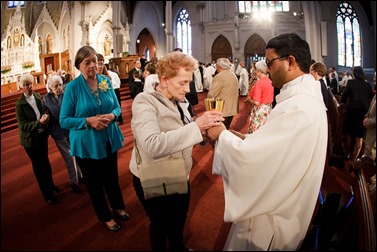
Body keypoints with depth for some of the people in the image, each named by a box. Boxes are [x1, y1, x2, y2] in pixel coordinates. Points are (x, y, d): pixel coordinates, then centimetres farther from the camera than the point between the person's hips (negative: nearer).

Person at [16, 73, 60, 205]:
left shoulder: (38, 96, -5)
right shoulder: (20, 104, -18)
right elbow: (23, 126, -21)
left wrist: (46, 117, -15)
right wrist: (39, 123, -33)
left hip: (42, 135, 5)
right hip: (31, 138, -5)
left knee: (45, 160, 21)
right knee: (37, 164, 10)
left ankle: (50, 184, 43)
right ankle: (47, 193, 25)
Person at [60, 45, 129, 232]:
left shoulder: (106, 81, -4)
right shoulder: (72, 87, -15)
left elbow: (117, 106, 4)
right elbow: (63, 120, -13)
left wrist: (112, 115, -19)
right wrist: (88, 121, -27)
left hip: (109, 139, 4)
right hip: (86, 144, -3)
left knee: (112, 176, 23)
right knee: (94, 182, 16)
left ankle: (118, 206, 48)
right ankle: (105, 216, 38)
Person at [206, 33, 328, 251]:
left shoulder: (298, 107, -29)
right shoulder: (308, 96, 4)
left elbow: (247, 158, -29)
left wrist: (222, 135, -12)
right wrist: (245, 138, -1)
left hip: (273, 218, -9)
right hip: (280, 204, 9)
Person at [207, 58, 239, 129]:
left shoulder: (219, 77, -17)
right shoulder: (234, 76, 10)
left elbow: (211, 95, -18)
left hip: (222, 110, -8)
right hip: (232, 109, 8)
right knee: (226, 129, 17)